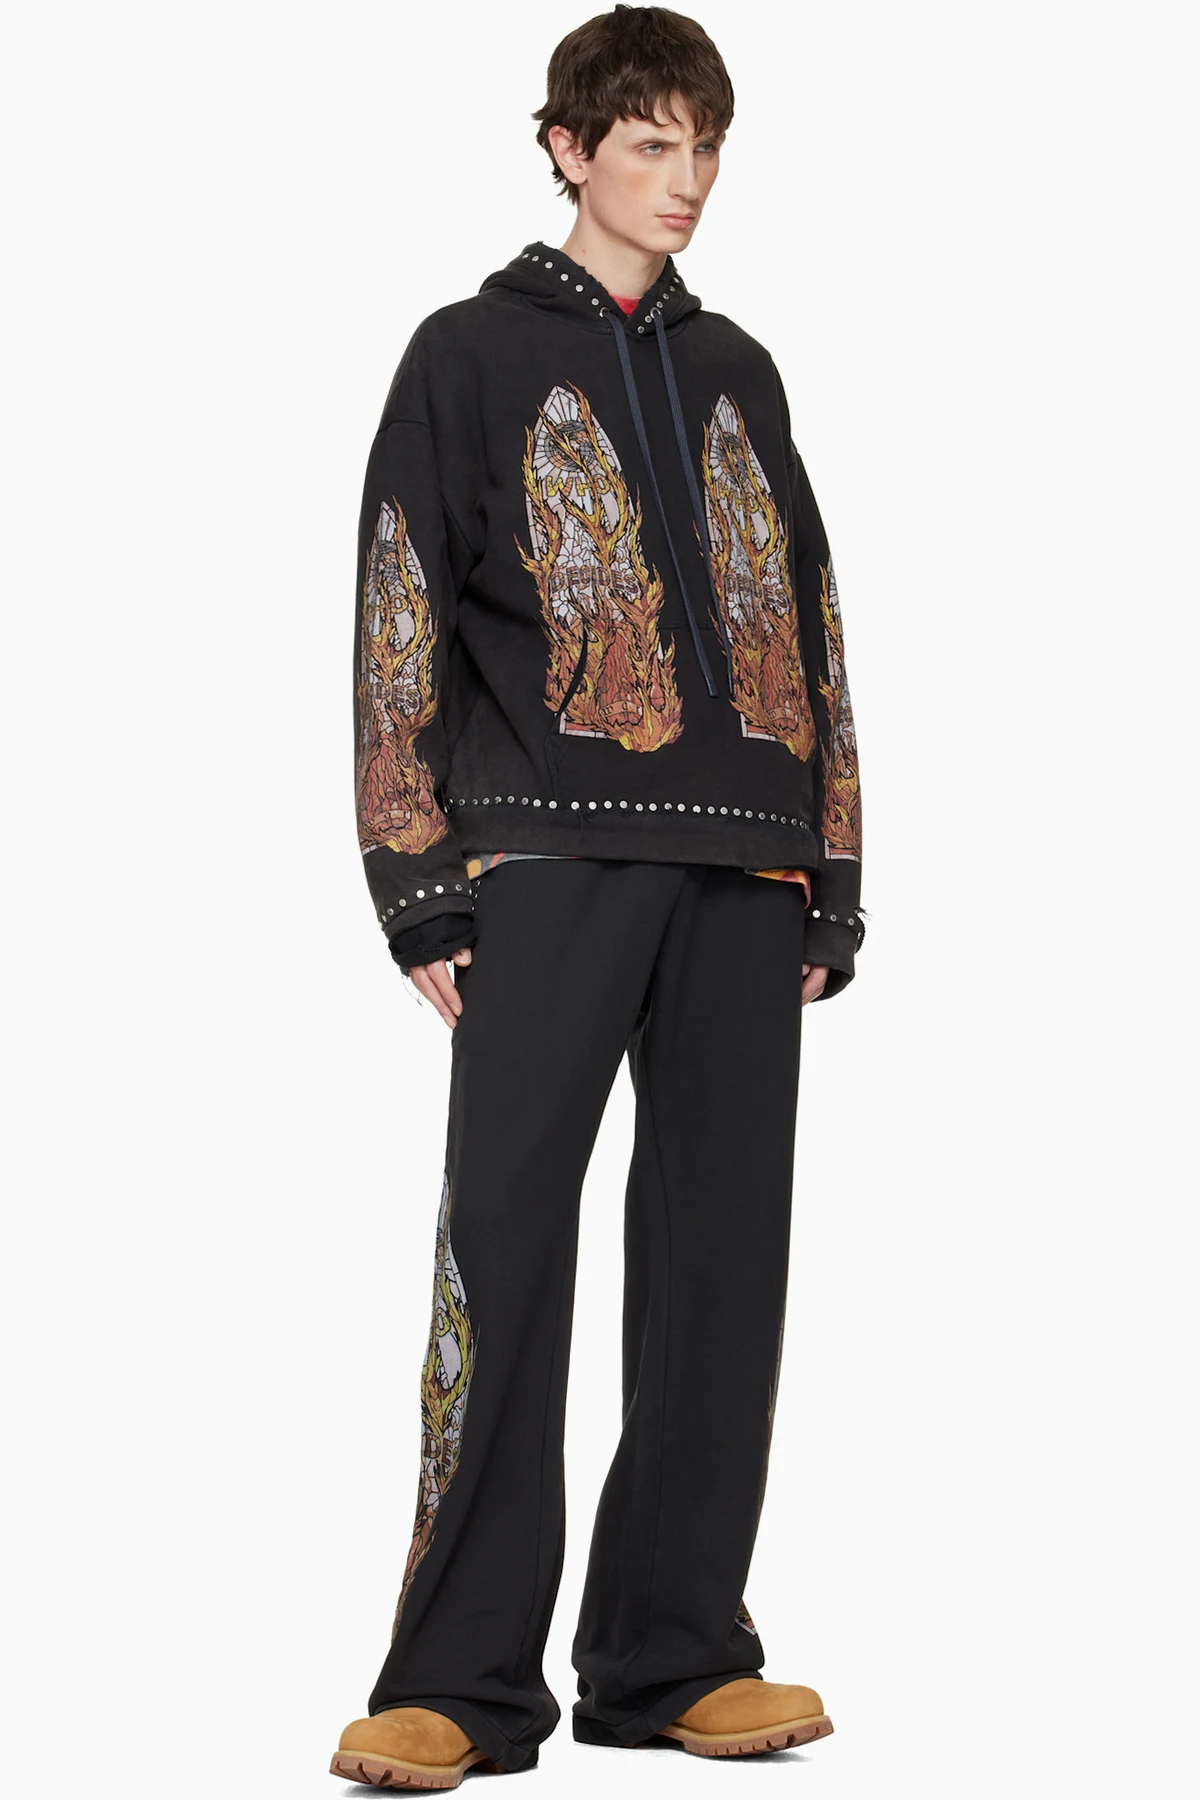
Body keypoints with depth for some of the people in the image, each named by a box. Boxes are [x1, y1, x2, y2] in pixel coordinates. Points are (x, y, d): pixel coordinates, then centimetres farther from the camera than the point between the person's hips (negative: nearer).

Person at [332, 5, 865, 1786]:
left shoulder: (738, 372, 21)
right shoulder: (472, 353, 7)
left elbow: (811, 625, 20)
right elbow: (401, 622, 1)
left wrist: (831, 881, 12)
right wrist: (422, 887, -8)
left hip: (742, 869, 5)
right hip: (550, 855, -4)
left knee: (721, 1242, 2)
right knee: (508, 1235, -11)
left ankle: (676, 1654, 10)